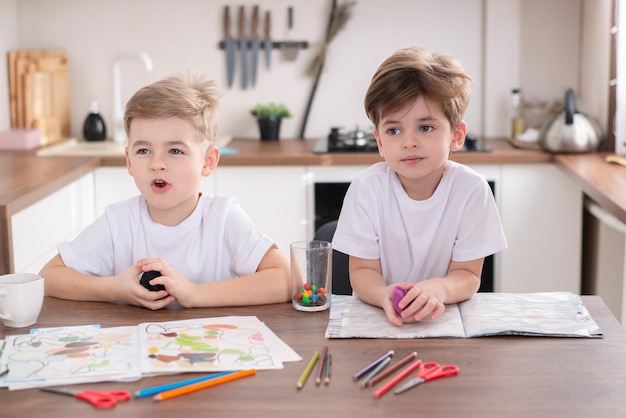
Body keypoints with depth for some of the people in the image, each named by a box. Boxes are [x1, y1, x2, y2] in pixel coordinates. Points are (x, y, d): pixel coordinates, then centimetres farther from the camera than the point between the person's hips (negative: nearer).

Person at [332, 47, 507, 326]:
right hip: (378, 315, 0)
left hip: (446, 317, 1)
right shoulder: (366, 188, -9)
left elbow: (468, 275, -7)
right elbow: (363, 270, -7)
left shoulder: (471, 189, -10)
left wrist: (438, 290, -30)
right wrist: (385, 296, -29)